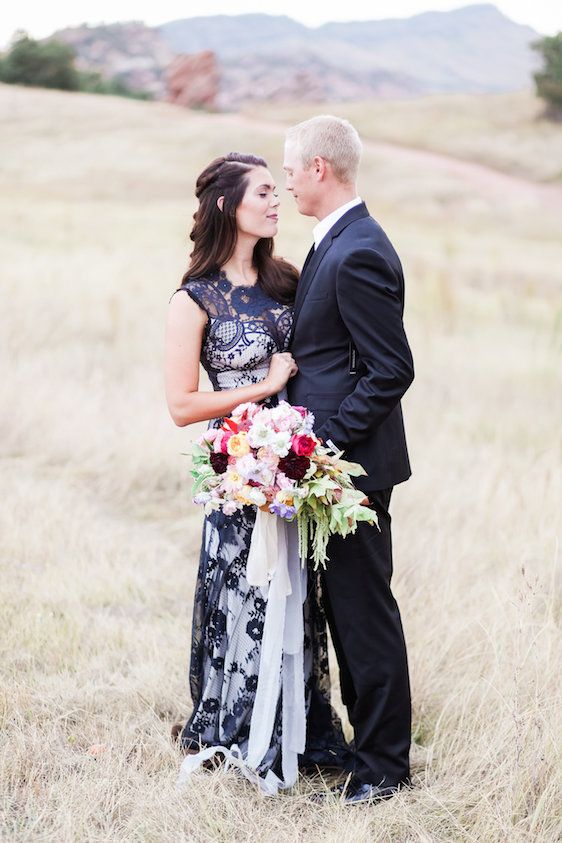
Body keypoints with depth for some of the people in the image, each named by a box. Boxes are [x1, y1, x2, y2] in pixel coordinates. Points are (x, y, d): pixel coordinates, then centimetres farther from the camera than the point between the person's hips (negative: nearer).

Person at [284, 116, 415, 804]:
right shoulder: (335, 243, 13)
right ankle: (365, 738, 29)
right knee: (345, 607, 17)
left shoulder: (357, 256, -19)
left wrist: (326, 439, -19)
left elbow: (392, 370, -21)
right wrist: (316, 436, 14)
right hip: (331, 461, 10)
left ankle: (384, 765, 11)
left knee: (365, 611, -1)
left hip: (352, 463, -10)